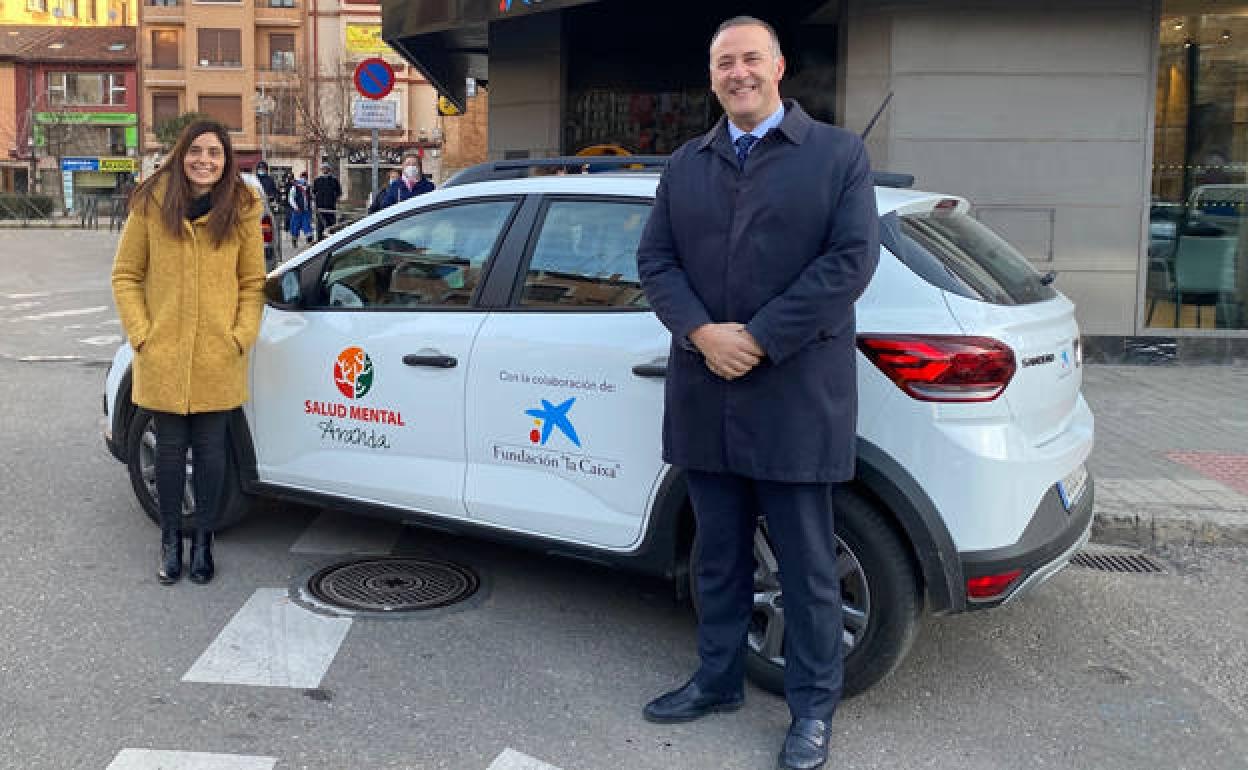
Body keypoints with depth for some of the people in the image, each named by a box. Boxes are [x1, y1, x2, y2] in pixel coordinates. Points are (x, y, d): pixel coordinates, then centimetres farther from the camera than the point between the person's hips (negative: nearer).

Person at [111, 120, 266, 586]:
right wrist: (141, 333, -6)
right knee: (170, 448, 8)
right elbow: (126, 275, 3)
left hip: (219, 359, 0)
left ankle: (203, 539, 22)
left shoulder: (242, 210, 1)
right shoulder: (152, 204, -1)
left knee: (211, 450, 7)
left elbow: (253, 283, 5)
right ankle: (170, 540, 24)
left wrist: (242, 336, -6)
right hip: (163, 357, 0)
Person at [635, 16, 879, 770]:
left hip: (795, 398, -4)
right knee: (719, 553, 15)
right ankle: (719, 679, 31)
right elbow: (655, 259, 7)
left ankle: (814, 708, 19)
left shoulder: (839, 153, 1)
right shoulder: (685, 165, 13)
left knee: (807, 563, 4)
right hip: (705, 396, 4)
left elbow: (852, 259, -9)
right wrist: (701, 332, -11)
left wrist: (759, 339, -15)